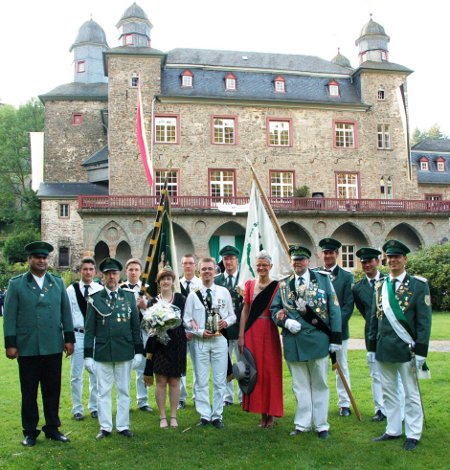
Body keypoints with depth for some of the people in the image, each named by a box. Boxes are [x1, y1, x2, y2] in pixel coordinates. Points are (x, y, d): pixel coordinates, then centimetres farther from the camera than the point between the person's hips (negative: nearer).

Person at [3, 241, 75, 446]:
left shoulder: (58, 282, 10)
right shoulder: (16, 283, 1)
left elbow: (66, 312, 10)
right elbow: (9, 316, -1)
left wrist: (69, 338, 6)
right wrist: (10, 344, -6)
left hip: (53, 347, 2)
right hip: (27, 348, -2)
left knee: (52, 390, 9)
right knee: (29, 392, 7)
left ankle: (52, 428, 22)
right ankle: (30, 431, 20)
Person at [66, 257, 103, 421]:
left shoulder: (100, 290, -1)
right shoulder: (71, 289, -2)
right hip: (78, 335, -1)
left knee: (96, 374, 10)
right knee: (76, 375, 6)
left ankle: (94, 407, 24)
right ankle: (77, 409, 20)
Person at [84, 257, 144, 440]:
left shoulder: (129, 297, 5)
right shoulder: (95, 298, 1)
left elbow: (135, 327, 6)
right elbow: (89, 329, 1)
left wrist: (139, 351, 3)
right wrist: (88, 355, -2)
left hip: (125, 352, 1)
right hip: (102, 353, -1)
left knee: (124, 391, 10)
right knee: (104, 391, 8)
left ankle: (123, 426, 20)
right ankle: (105, 427, 19)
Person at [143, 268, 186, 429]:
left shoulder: (180, 298, 3)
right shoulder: (154, 300, 5)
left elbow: (185, 318, -1)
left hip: (176, 343, 0)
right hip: (159, 343, 0)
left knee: (174, 381, 7)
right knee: (161, 381, 3)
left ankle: (173, 416, 17)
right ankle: (162, 417, 14)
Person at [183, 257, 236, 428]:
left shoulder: (224, 292, 5)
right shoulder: (193, 295, 2)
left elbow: (233, 316, 9)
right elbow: (187, 319, 2)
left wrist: (226, 322, -12)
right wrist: (200, 332, -11)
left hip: (220, 339, 1)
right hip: (200, 340, -1)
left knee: (219, 380, 6)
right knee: (201, 381, 5)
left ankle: (217, 416, 17)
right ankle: (204, 415, 16)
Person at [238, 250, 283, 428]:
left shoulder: (276, 286, -2)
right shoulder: (250, 284, 7)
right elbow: (245, 310, 8)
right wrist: (241, 335, 3)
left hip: (269, 332, -2)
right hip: (252, 332, 3)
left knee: (271, 371, 2)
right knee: (256, 371, 5)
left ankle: (272, 414, 15)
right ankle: (262, 413, 17)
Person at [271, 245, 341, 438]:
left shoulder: (323, 279, 1)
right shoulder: (283, 284, 8)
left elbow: (334, 309, 0)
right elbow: (274, 309, 10)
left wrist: (335, 337, -4)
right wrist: (286, 321, -10)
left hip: (317, 340, -2)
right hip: (293, 341, 2)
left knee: (319, 384, 9)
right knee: (300, 385, 12)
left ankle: (321, 425, 20)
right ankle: (302, 424, 22)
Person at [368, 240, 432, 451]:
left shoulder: (418, 285, -5)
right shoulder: (379, 285, 9)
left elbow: (424, 320, -8)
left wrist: (420, 351, -12)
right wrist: (371, 347, 11)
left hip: (406, 350, -4)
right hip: (384, 350, 5)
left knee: (411, 394, 7)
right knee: (388, 392, 14)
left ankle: (413, 435, 18)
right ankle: (393, 430, 27)